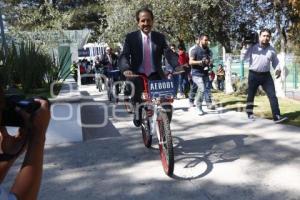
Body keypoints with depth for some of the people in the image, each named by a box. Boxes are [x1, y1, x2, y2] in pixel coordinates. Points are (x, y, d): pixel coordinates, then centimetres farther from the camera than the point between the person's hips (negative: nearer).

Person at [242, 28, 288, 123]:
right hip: (253, 75, -2)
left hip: (266, 75, 2)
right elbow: (243, 57, -7)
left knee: (273, 95, -8)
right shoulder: (253, 47, -3)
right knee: (251, 95, 10)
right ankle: (250, 113, 29)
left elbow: (275, 61, 18)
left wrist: (278, 69, 0)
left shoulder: (272, 49, 7)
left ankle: (277, 116, -8)